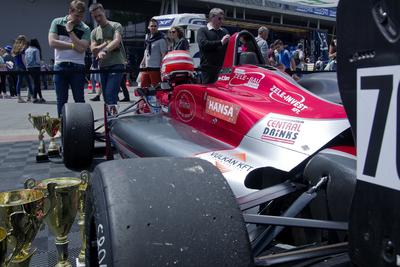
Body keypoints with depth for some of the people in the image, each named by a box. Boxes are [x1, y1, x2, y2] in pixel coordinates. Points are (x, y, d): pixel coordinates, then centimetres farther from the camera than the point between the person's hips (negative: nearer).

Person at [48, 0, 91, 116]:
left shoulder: (85, 29, 1)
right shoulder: (57, 22, 5)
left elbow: (81, 48, -13)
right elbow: (52, 42, -7)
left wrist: (70, 31, -10)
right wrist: (73, 45, -10)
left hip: (78, 67, -1)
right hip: (60, 66, 1)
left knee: (79, 99, 1)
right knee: (61, 99, 4)